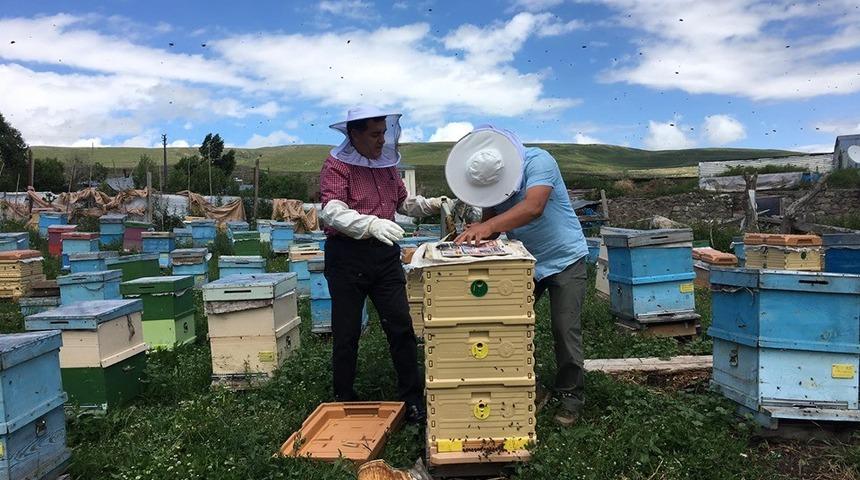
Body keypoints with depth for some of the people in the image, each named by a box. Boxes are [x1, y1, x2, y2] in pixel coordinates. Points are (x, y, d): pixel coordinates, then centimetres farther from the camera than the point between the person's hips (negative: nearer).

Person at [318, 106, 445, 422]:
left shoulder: (386, 164, 13)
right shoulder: (336, 165, -8)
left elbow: (403, 202, 25)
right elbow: (333, 212, -23)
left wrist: (431, 205, 6)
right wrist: (372, 224, -38)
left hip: (384, 254, 5)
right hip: (347, 256, -5)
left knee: (401, 326, 3)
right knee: (346, 333, 5)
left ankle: (413, 399, 14)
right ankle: (344, 401, 23)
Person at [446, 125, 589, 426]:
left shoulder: (538, 162, -27)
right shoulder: (489, 179, -7)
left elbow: (533, 207, -42)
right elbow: (491, 219, -4)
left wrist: (488, 227, -52)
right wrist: (475, 233, -26)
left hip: (564, 259, -5)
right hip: (525, 262, 6)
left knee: (566, 331, -4)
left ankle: (571, 396, 15)